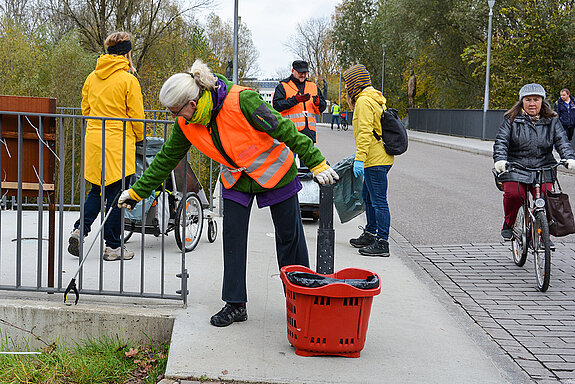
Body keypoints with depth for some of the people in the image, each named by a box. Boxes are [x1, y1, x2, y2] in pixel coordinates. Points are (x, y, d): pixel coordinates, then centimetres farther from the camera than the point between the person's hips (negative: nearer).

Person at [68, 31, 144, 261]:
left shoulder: (92, 78, 8)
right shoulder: (128, 80, -9)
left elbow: (85, 109, 15)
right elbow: (136, 116, -7)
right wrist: (138, 138, 9)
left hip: (93, 141, 6)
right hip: (119, 143, -6)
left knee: (97, 190, 18)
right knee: (116, 195, 2)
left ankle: (80, 230, 0)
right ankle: (112, 247, 8)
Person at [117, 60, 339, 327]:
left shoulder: (241, 100, -33)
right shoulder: (186, 124, -13)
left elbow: (285, 129, -27)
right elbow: (166, 159, 0)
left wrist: (317, 164, -25)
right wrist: (137, 192, 3)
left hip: (274, 172, -4)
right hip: (235, 179, 5)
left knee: (290, 237, 6)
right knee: (232, 239, -2)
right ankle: (236, 305, 8)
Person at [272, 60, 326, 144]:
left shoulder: (313, 86, 19)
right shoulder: (283, 87, 4)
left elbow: (322, 108, 19)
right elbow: (276, 106, -9)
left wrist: (318, 103, -6)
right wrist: (295, 100, -19)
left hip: (310, 133, 5)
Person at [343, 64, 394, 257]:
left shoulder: (364, 101, -14)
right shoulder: (375, 99, 18)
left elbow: (365, 132, -23)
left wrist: (359, 159, -25)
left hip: (375, 161, -11)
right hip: (380, 158, 11)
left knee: (379, 201, -7)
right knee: (368, 196, 21)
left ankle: (382, 243, -4)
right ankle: (370, 235, 32)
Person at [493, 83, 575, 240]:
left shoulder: (551, 121, 10)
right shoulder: (511, 120, 5)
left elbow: (562, 141, 3)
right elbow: (501, 141, -3)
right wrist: (500, 159, -22)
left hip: (543, 169, 1)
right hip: (515, 168, -1)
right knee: (513, 195, -24)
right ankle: (508, 224, 6)